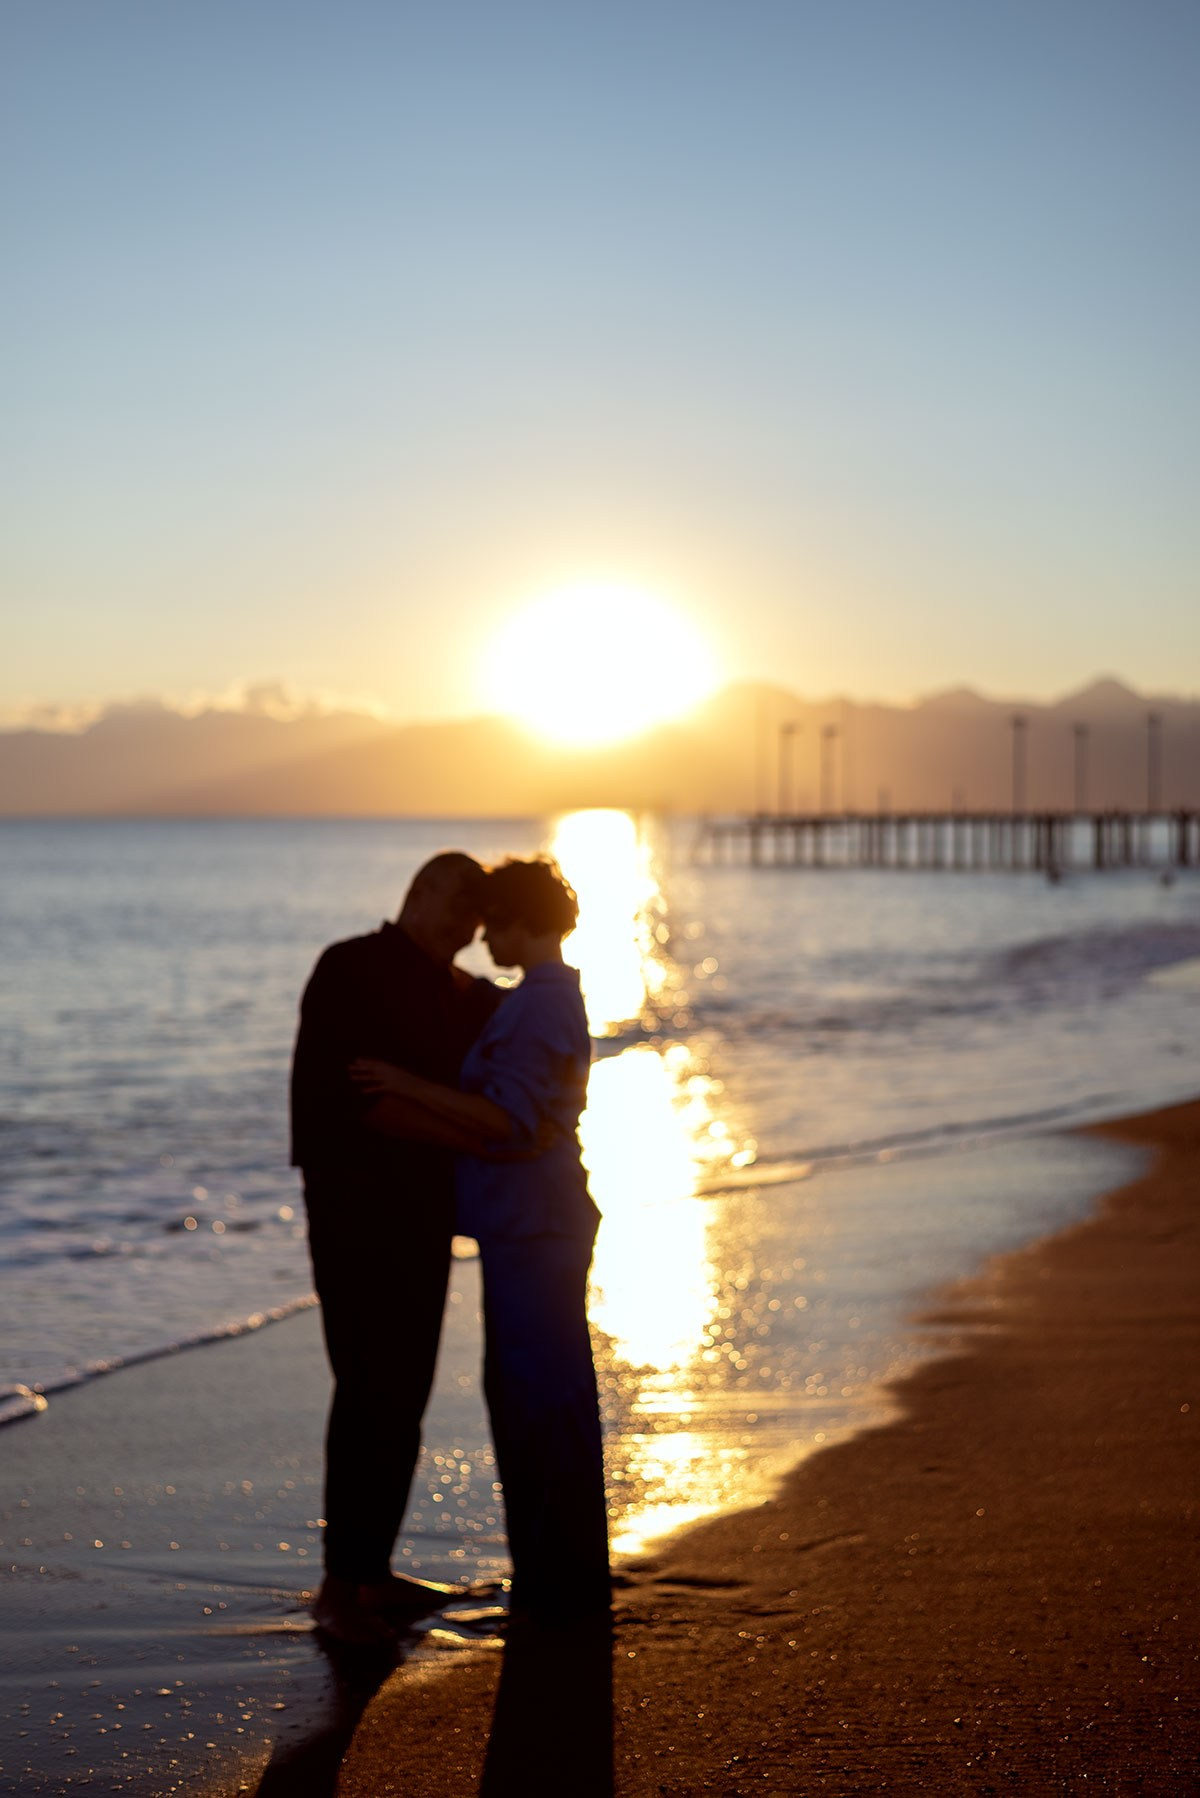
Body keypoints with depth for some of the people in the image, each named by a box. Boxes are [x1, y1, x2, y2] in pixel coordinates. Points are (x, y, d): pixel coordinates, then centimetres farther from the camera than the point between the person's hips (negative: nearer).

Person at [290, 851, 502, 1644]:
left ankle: (372, 1570, 18)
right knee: (370, 1390, -11)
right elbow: (349, 1091, -20)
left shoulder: (455, 993, 16)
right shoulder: (351, 970, -9)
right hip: (356, 1207, -8)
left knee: (405, 1392, 10)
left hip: (422, 1213, 8)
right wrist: (458, 1131, -24)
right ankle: (340, 1586, -5)